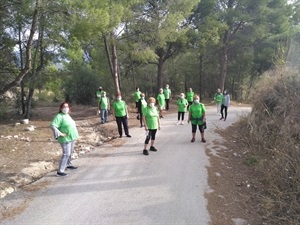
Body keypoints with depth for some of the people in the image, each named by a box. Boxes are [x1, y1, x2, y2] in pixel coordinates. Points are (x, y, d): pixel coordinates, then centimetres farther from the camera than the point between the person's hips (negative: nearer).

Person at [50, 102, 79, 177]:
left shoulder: (67, 115, 10)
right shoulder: (59, 116, -17)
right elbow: (52, 125, -27)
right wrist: (60, 134, -26)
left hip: (71, 137, 9)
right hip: (66, 139, -9)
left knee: (70, 152, 21)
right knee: (66, 154, -11)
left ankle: (68, 165, 41)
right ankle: (60, 171, -7)